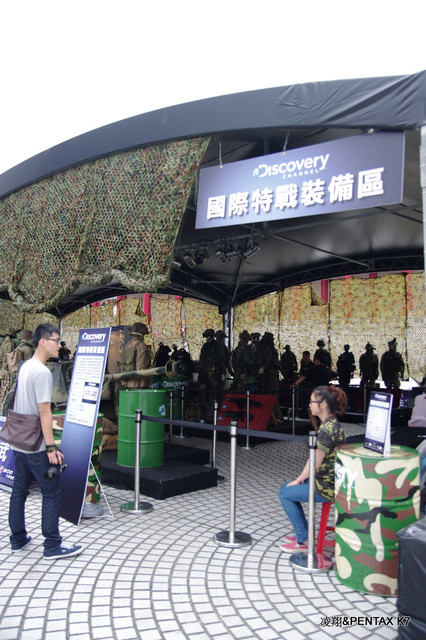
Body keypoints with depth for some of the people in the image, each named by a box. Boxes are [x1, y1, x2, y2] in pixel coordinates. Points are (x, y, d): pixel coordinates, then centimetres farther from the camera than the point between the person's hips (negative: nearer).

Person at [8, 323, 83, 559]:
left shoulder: (24, 367, 10)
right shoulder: (42, 372, -18)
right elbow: (44, 412, -22)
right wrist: (51, 447, -20)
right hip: (36, 447, -9)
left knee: (19, 491, 16)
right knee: (51, 493, 0)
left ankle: (17, 539, 28)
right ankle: (52, 546, 7)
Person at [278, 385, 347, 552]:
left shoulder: (328, 429, -25)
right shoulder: (331, 424, 8)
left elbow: (315, 463, -21)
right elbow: (316, 457, 13)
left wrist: (299, 480, -7)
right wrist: (302, 477, 8)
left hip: (327, 487, -10)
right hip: (327, 480, 10)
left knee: (285, 494, -2)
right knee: (286, 487, 17)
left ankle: (303, 541, 8)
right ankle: (303, 533, 25)